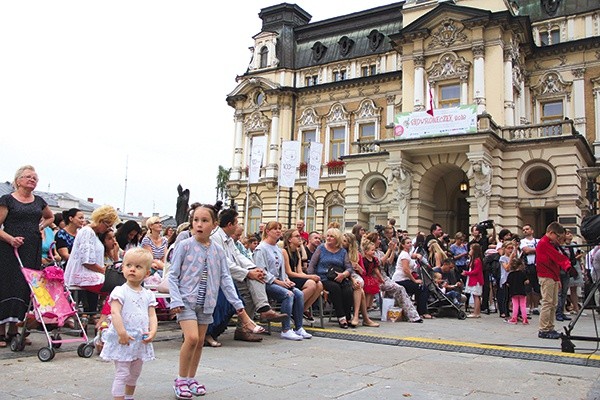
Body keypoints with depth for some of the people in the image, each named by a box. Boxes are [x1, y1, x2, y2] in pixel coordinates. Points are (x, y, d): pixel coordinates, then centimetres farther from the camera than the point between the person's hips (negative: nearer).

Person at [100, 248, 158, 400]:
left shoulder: (148, 295, 5)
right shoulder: (120, 291, -11)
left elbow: (152, 315, 0)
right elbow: (115, 313, -21)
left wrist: (152, 332, -16)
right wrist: (122, 333, -29)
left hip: (140, 340, 6)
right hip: (123, 341, -6)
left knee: (134, 373, 21)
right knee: (122, 374, -3)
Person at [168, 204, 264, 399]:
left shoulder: (218, 250, 2)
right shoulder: (185, 245, -8)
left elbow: (225, 278, 5)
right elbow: (173, 275, -6)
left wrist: (238, 304, 1)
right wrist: (176, 300, -15)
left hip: (206, 303, 4)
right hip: (186, 301, -4)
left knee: (200, 342, 10)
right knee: (192, 338, -16)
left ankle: (191, 378, 28)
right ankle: (181, 380, 3)